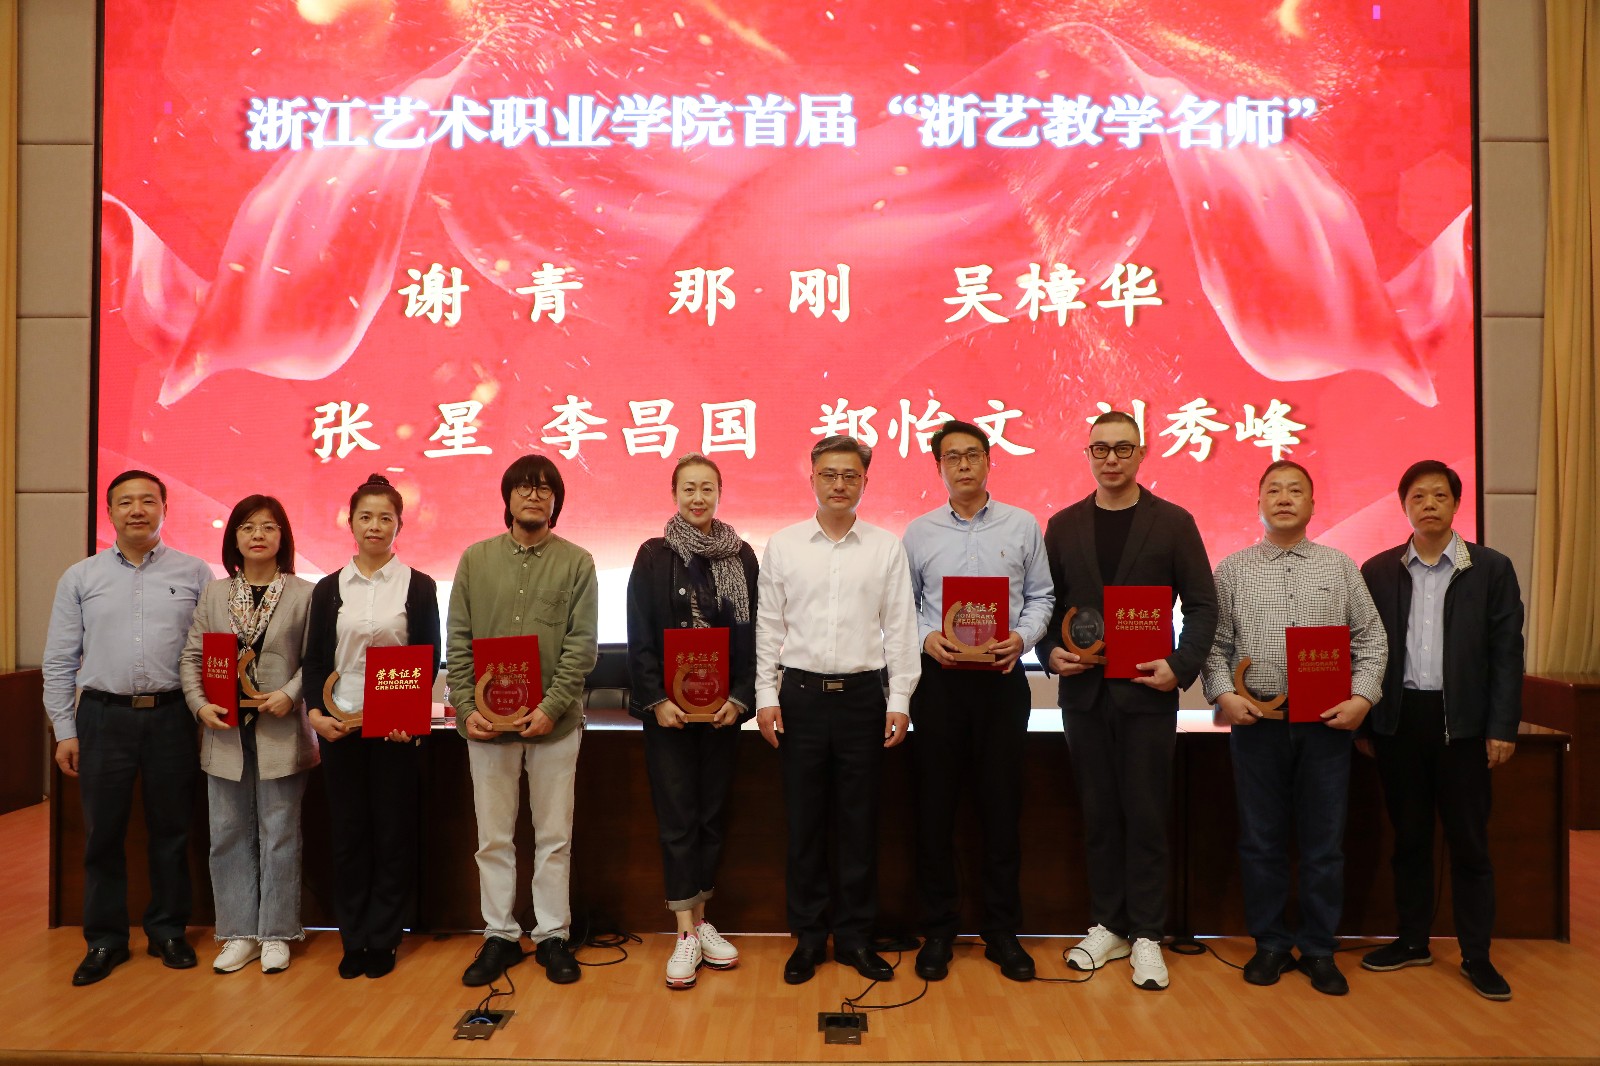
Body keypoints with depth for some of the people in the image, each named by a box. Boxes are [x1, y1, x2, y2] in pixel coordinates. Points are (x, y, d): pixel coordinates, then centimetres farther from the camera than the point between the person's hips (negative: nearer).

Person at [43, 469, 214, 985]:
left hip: (171, 715, -1)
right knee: (103, 832, 7)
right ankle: (105, 939, 21)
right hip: (104, 716, 1)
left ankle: (168, 931, 23)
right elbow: (60, 661, 7)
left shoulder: (194, 573, 4)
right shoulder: (80, 578, 7)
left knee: (171, 829, 8)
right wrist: (65, 731, 2)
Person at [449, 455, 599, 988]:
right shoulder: (476, 559, 6)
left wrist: (552, 707, -14)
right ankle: (499, 936, 23)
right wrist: (465, 707, -7)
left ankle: (552, 936, 21)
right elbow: (458, 641, 4)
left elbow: (582, 644, -5)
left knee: (554, 837, 8)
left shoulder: (576, 562, 1)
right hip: (486, 720, 2)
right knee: (494, 837, 10)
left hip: (554, 721, -1)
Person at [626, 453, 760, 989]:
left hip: (724, 709, 2)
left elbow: (755, 634, 3)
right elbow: (639, 638, -3)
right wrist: (655, 700, -11)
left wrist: (740, 698, -6)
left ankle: (700, 920, 23)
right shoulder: (654, 557, -1)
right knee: (678, 819, 0)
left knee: (712, 815, 10)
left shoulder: (741, 557, 5)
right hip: (668, 711, -2)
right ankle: (686, 935, 7)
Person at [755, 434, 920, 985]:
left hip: (863, 694, 0)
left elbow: (901, 628, 2)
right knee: (804, 820, 7)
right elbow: (768, 626, 6)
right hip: (802, 693, 0)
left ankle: (856, 936, 20)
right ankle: (809, 937, 20)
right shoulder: (783, 545, 4)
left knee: (860, 821, 7)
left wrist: (899, 701, -2)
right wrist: (766, 696, 0)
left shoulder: (887, 547, 3)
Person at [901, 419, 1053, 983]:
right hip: (938, 678, 0)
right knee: (935, 805, 4)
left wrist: (1022, 636, -10)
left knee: (1002, 804, 4)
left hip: (1002, 677, 0)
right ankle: (938, 930, 17)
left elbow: (1040, 596, 8)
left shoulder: (1023, 526, 6)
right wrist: (925, 637, -10)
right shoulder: (919, 533, 7)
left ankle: (1002, 931, 17)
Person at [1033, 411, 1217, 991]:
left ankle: (1146, 935, 14)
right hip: (1084, 690, 3)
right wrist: (1051, 652, -7)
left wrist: (1182, 666, -14)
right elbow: (1048, 602, 10)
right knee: (1098, 814, 10)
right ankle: (1106, 925, 22)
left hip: (1147, 690, -2)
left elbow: (1202, 605, -1)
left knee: (1146, 815, 3)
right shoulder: (1063, 526, 8)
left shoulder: (1173, 522, 1)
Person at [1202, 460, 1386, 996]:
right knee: (1261, 840, 7)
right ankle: (1270, 945, 21)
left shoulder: (1340, 567, 8)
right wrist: (1224, 694, -10)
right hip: (1256, 722, 0)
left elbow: (1370, 640, 6)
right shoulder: (1232, 570, 7)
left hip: (1327, 723, 1)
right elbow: (1214, 644, 4)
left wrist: (1362, 697, -7)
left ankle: (1319, 950, 20)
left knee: (1324, 842, 6)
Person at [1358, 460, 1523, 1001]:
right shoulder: (1378, 570, 5)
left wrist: (1502, 727, -6)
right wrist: (1362, 722, 2)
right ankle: (1412, 941, 24)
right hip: (1399, 719, 2)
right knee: (1408, 836, 11)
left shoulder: (1492, 568, 2)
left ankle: (1476, 955, 16)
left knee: (1469, 841, 4)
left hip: (1463, 722, -1)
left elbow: (1507, 652, 0)